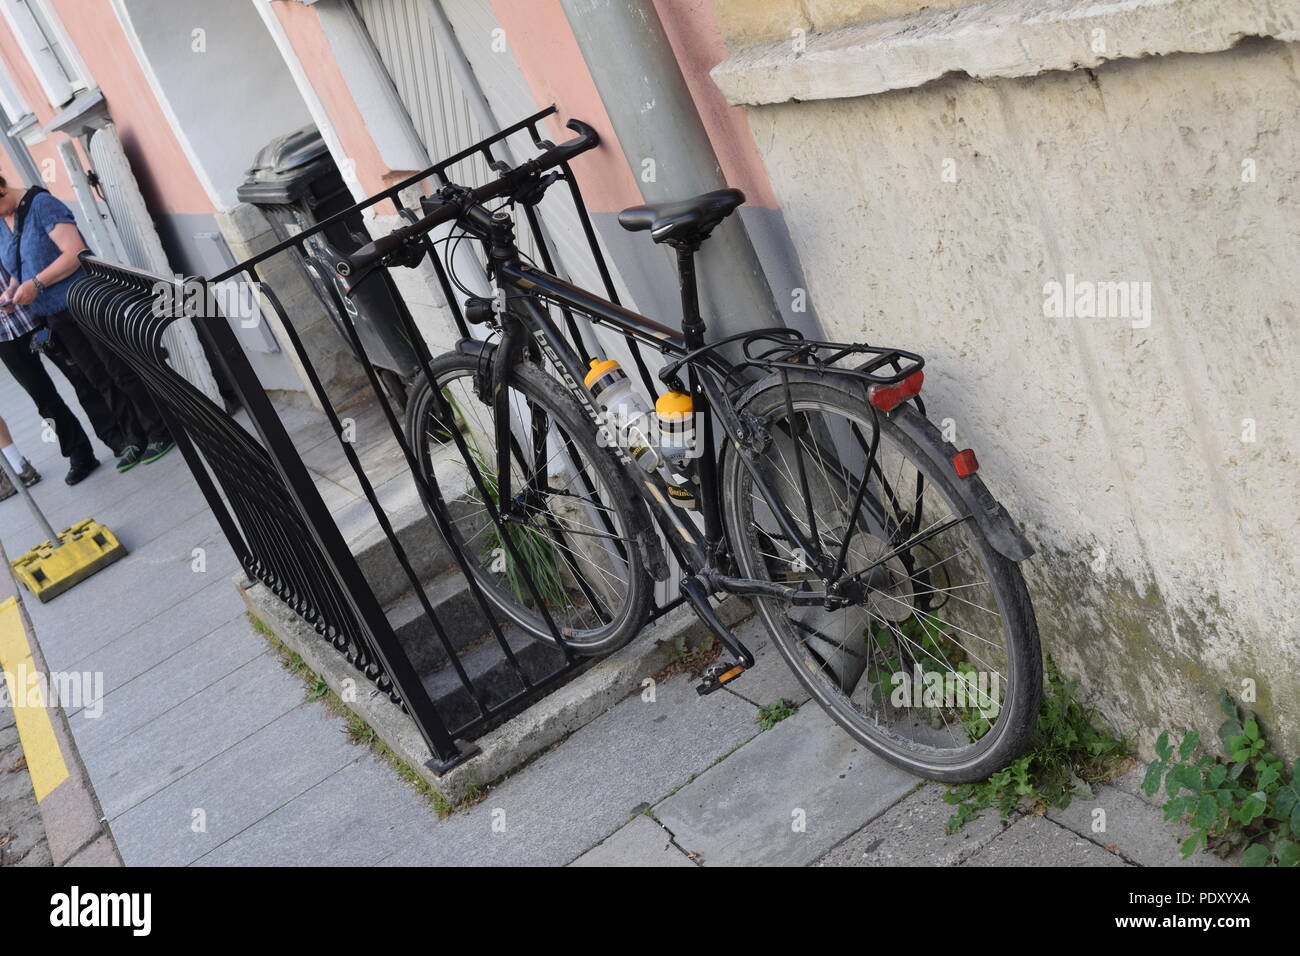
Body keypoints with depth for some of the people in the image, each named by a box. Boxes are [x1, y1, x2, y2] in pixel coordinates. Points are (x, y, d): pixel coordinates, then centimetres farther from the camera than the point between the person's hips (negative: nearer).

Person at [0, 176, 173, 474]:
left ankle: (160, 434, 8)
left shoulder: (41, 204, -14)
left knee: (123, 372, -2)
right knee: (101, 382, 10)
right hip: (59, 319, 8)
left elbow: (75, 253, -22)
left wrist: (36, 284, -26)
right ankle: (135, 440, 17)